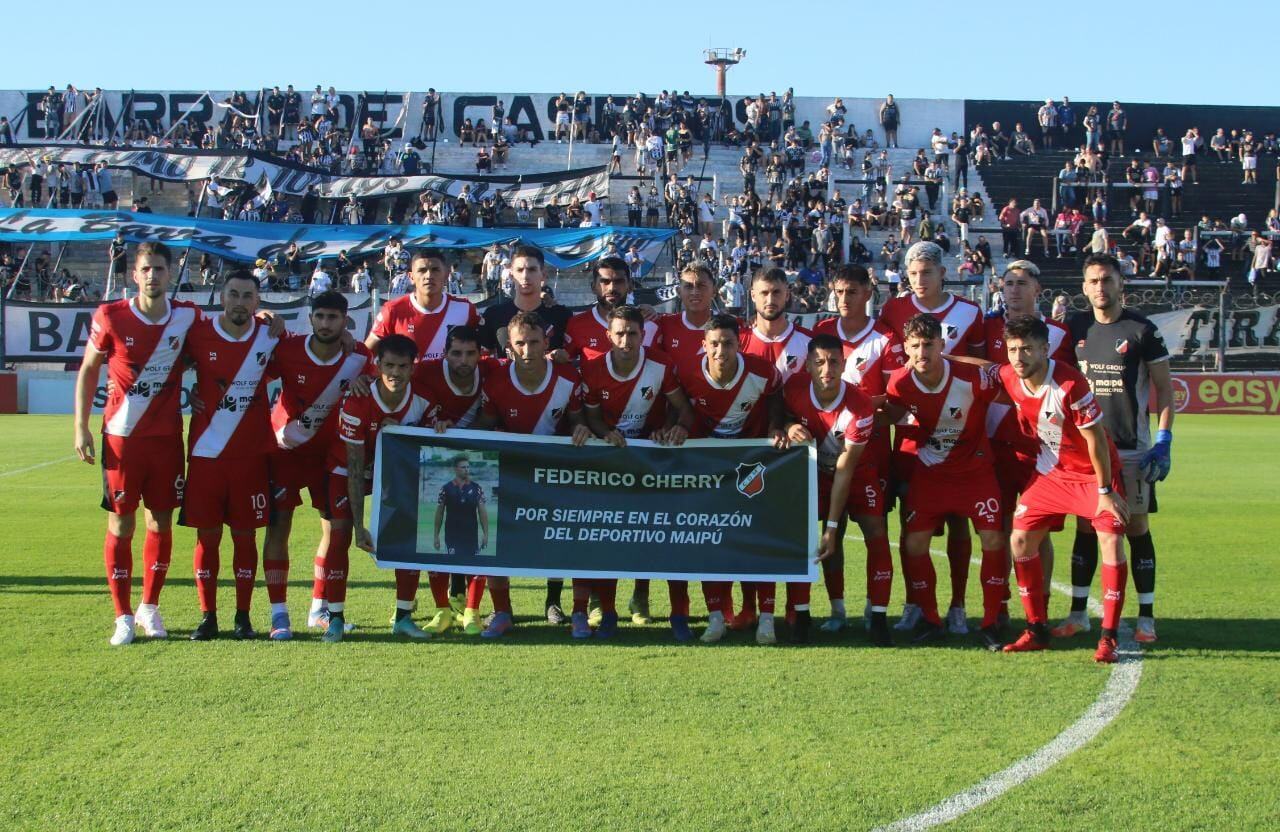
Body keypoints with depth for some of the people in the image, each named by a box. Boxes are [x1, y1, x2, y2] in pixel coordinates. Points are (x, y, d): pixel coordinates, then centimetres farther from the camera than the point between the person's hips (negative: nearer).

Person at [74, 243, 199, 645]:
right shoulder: (111, 317, -8)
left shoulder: (188, 317, -2)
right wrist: (81, 427, -1)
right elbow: (88, 371, 3)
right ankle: (123, 616, 10)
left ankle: (150, 608, 22)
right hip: (121, 436, -2)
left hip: (166, 437, 2)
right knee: (121, 526, 0)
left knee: (161, 522, 7)